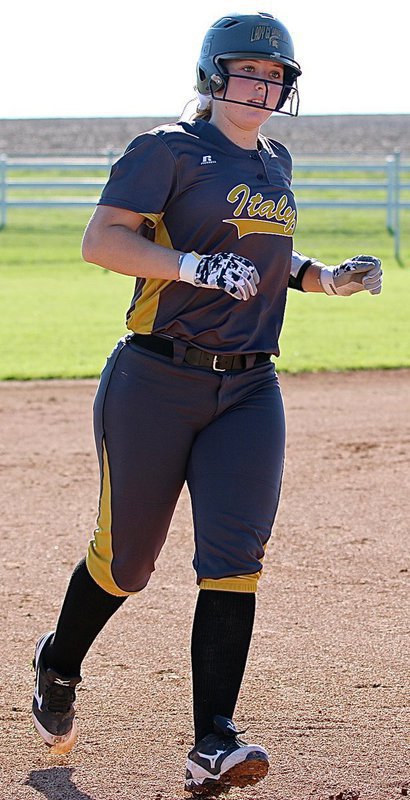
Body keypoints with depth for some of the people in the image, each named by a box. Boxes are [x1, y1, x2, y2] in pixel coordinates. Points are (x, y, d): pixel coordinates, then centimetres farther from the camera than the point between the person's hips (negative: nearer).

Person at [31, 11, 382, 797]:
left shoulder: (274, 163, 15)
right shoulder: (170, 150, -7)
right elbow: (101, 239, -15)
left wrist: (323, 277, 11)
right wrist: (196, 267, -26)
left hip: (248, 391, 5)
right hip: (157, 384, -5)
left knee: (233, 557, -8)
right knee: (124, 557, 5)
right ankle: (58, 666, 35)